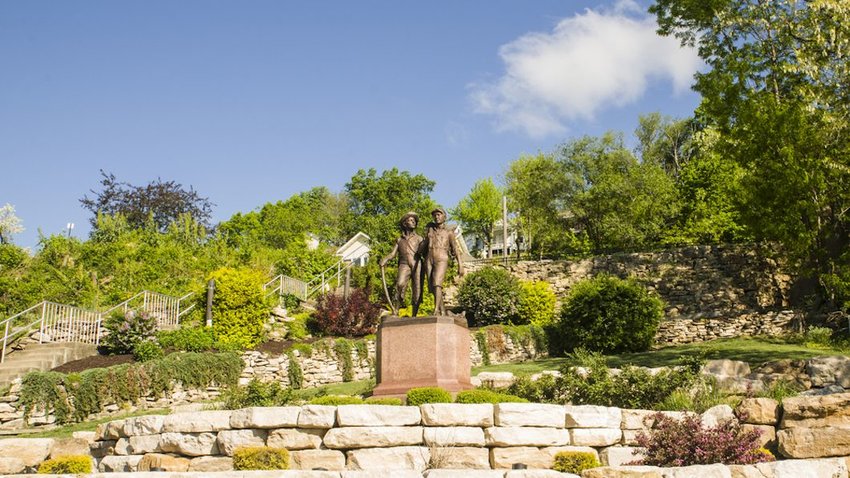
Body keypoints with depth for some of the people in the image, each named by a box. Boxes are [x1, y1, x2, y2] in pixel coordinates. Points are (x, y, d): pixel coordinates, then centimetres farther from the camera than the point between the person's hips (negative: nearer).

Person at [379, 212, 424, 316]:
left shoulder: (418, 238, 21)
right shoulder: (399, 240, 24)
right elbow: (392, 254, 14)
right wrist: (385, 260, -6)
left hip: (417, 265, 1)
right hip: (404, 265, 0)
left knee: (417, 291, -9)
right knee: (400, 284, -28)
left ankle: (414, 316, -2)